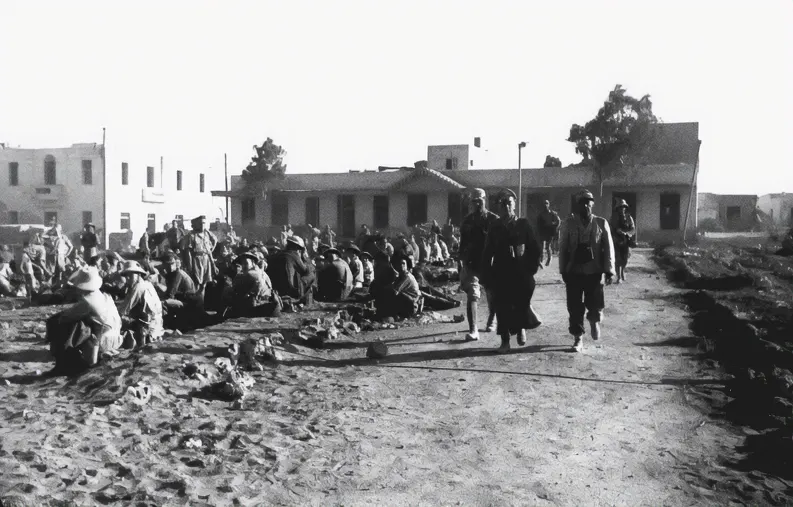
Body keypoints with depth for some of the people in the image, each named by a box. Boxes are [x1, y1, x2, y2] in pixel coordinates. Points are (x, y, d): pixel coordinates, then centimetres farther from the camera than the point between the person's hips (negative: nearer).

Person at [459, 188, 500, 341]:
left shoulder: (494, 220, -3)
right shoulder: (467, 221, 7)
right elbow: (463, 243, 13)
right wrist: (461, 260, 11)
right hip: (471, 264, 1)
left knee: (492, 296, 13)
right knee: (472, 296, -11)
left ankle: (490, 322, 38)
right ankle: (473, 330, -15)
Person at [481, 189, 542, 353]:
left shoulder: (524, 225, 3)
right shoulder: (495, 227, 7)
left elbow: (535, 250, 5)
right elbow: (487, 254, 8)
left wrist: (531, 269, -2)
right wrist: (487, 275, 3)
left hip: (521, 274, -1)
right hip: (500, 275, 1)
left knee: (522, 304, -2)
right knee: (502, 307, 1)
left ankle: (521, 328, 28)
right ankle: (505, 341, 11)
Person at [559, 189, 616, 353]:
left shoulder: (601, 223, 2)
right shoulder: (569, 224, 2)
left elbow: (609, 248, 1)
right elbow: (562, 248, 4)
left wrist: (609, 271, -3)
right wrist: (563, 270, 1)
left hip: (594, 272, 0)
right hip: (574, 272, 1)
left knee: (595, 305, 0)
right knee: (575, 307, 2)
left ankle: (594, 320, 36)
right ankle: (578, 339, 15)